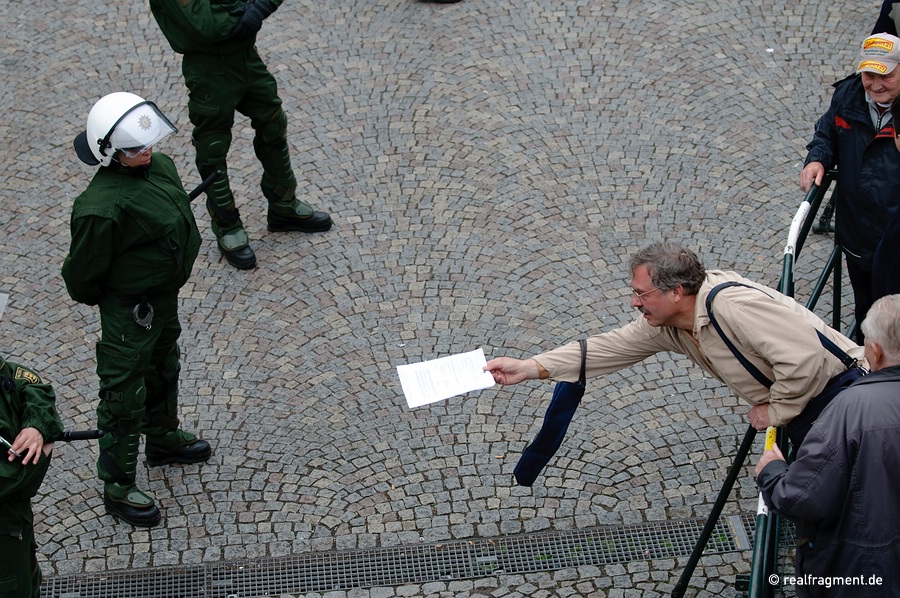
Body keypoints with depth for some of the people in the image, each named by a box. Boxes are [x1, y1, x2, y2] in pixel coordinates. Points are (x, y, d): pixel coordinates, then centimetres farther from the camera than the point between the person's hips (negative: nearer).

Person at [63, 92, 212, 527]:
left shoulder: (159, 167, -7)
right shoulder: (101, 207, -34)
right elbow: (83, 272, -22)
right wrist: (94, 298, -3)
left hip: (164, 295, 9)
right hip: (129, 309, -9)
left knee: (164, 369, 29)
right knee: (125, 395, 4)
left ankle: (162, 438, 54)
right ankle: (117, 487, 17)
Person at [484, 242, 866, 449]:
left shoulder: (732, 305, -29)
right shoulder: (665, 324, -1)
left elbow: (805, 356, -32)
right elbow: (609, 348, 2)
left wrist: (776, 411, -18)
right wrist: (529, 368, -3)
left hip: (837, 394, -9)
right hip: (797, 415, 9)